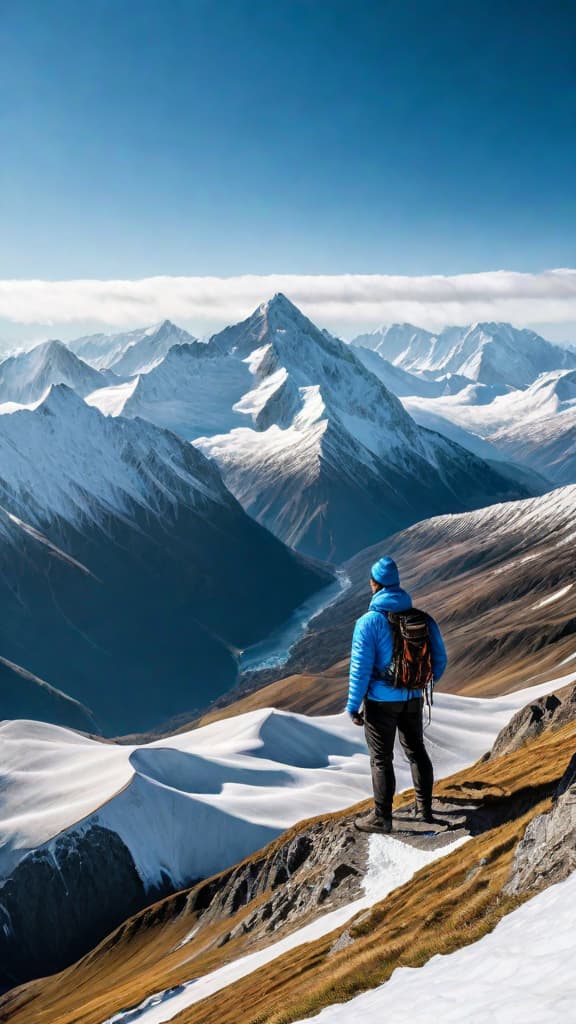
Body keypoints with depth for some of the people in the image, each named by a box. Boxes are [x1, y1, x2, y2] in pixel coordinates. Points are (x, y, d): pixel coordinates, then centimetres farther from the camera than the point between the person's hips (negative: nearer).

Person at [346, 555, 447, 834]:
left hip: (381, 702, -5)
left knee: (382, 759, 7)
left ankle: (382, 818, 16)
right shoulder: (420, 618, -4)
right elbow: (439, 658, 4)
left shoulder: (368, 622, -18)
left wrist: (353, 707, -8)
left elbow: (360, 669, -18)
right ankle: (424, 809, 31)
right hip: (413, 699, 5)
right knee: (416, 752, 21)